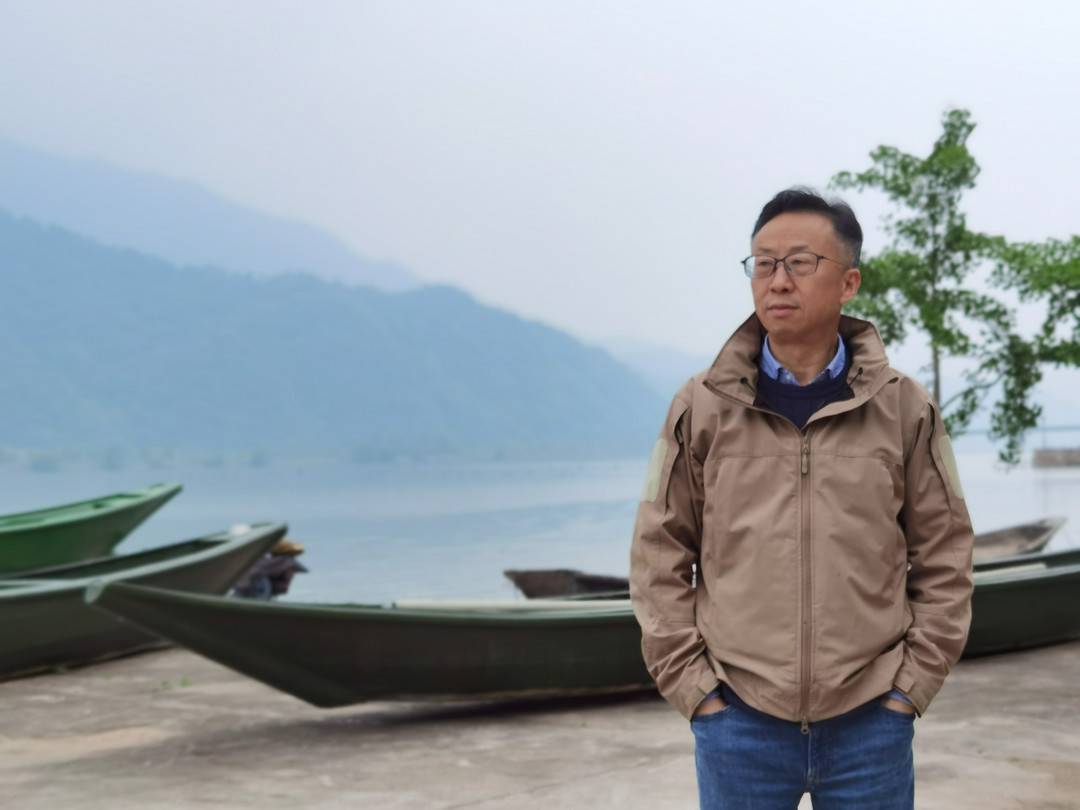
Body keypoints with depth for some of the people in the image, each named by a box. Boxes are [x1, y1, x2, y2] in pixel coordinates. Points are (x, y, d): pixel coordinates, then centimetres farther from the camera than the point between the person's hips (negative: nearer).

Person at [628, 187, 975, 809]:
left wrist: (913, 685, -1)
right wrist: (692, 685, -3)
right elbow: (660, 558, 2)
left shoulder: (906, 409, 1)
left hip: (872, 725, 0)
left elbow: (944, 561, 5)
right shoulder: (701, 408, 0)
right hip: (737, 720, 0)